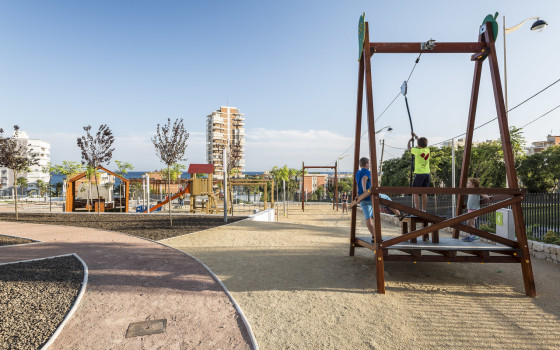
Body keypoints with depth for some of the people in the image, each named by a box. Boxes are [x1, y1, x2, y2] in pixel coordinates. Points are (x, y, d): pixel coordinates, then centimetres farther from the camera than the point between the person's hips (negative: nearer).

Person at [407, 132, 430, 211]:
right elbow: (423, 143, 25)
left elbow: (408, 147, 6)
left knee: (415, 193, -2)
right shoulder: (427, 150, 5)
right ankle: (424, 210, 14)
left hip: (419, 174, -6)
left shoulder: (417, 151, -12)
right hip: (427, 173, 6)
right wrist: (415, 136, 37)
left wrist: (410, 140, 25)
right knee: (424, 193, 10)